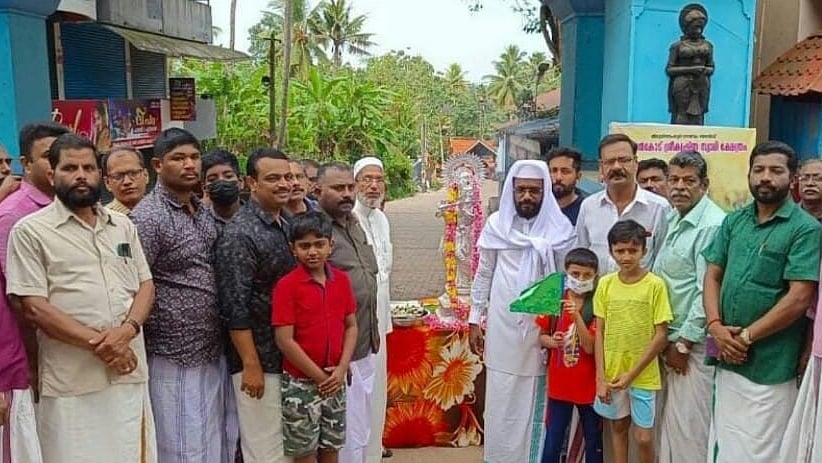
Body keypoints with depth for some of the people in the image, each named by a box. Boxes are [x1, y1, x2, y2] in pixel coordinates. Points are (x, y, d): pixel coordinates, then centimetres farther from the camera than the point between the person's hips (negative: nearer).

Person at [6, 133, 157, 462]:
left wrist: (127, 330, -10)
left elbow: (146, 285, 9)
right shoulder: (30, 231, -3)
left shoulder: (123, 225, 12)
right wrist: (97, 342, -15)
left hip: (130, 372, 4)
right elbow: (34, 308, -9)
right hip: (72, 383, -4)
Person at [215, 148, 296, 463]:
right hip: (258, 361, -8)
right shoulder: (240, 234, -16)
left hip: (289, 358, 8)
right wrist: (251, 365, -20)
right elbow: (235, 308, -20)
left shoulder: (285, 225, 10)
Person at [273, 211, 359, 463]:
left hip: (335, 380, 4)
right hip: (300, 382, -4)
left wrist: (341, 369, -8)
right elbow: (285, 341, -16)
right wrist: (319, 376, -13)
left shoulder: (341, 280, 1)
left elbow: (351, 326, 5)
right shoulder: (287, 286, -14)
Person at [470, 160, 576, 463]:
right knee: (501, 398, 9)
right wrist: (474, 320, 4)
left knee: (537, 398, 8)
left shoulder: (560, 228, -3)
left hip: (542, 324, 0)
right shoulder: (497, 224, 0)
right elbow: (484, 275, 5)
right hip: (502, 324, 1)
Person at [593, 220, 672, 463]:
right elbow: (600, 332, 1)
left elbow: (661, 336, -10)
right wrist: (601, 377, -4)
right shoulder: (605, 284, -1)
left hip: (643, 376, -3)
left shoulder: (655, 285, -11)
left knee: (644, 437, 3)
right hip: (612, 373, 3)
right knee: (618, 427, 16)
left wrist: (632, 374, -12)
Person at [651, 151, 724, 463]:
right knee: (670, 418, 17)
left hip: (693, 342, -8)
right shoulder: (673, 219, 11)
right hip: (671, 337, 8)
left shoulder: (712, 225, -17)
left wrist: (684, 343, -15)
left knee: (689, 425, 0)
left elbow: (708, 291, -19)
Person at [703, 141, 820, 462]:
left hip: (770, 367, -5)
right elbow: (712, 276, 6)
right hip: (727, 358, 5)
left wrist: (746, 336, -12)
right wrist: (716, 327, -9)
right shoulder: (733, 221, 7)